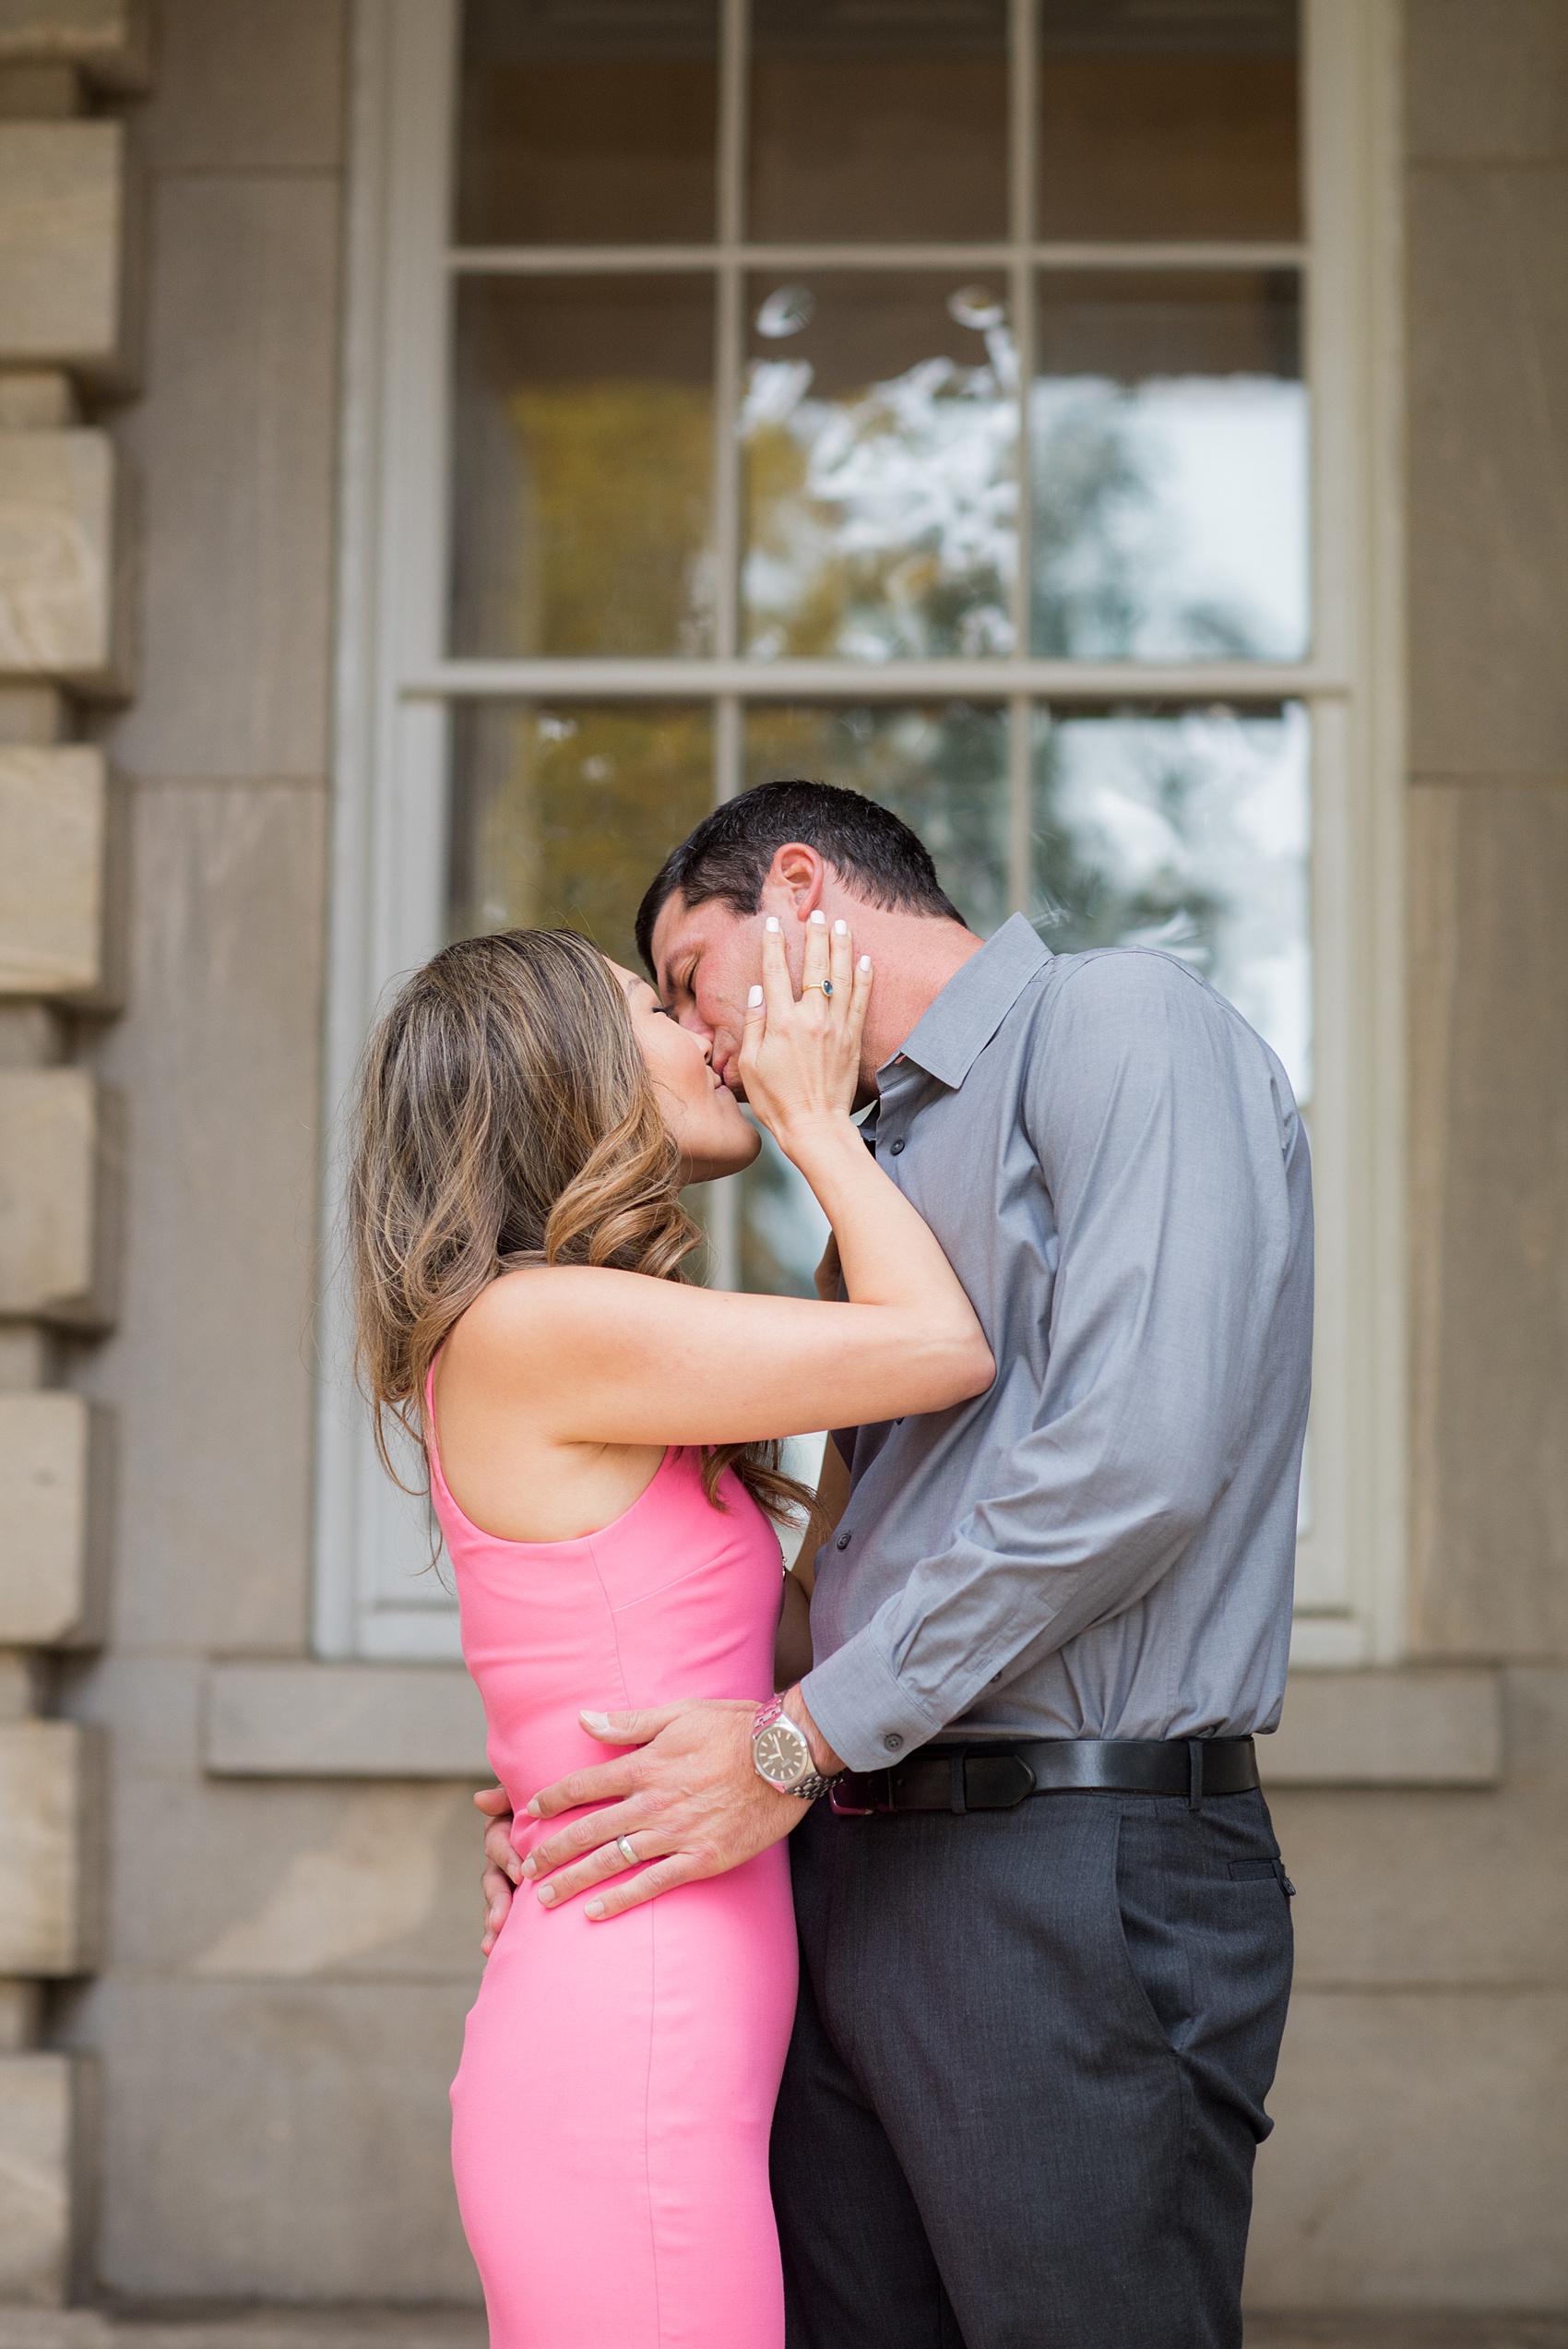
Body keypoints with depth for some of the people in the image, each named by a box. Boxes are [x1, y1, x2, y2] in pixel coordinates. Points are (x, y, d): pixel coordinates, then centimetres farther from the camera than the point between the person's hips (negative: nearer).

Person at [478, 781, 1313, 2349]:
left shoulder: (1116, 1022, -4)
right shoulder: (898, 1162, 24)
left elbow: (1138, 1454, -18)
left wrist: (801, 1740, -13)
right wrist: (626, 1797, 6)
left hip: (1079, 1879, -8)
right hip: (858, 1878, 8)